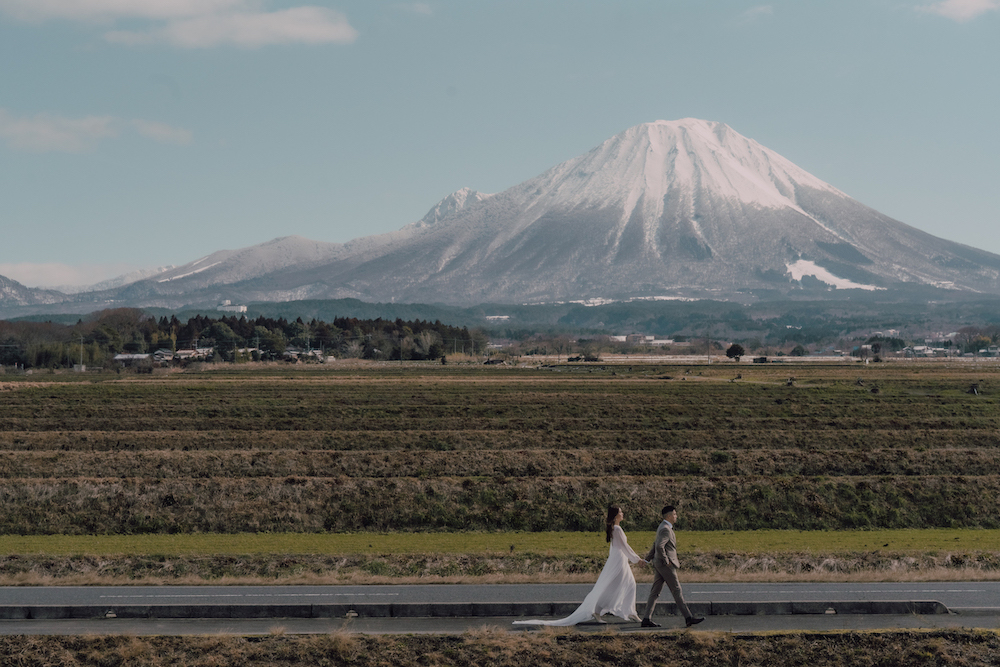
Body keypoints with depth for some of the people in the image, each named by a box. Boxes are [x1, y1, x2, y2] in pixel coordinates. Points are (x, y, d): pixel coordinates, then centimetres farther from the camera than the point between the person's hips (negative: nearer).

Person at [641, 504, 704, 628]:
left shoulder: (663, 527, 18)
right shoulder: (665, 529, -17)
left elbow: (655, 544, 24)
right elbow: (659, 546, -27)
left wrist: (649, 558, 28)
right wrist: (666, 561, -19)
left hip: (660, 564, 10)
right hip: (665, 565, -10)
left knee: (655, 592, 6)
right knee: (677, 591, -4)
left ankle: (647, 619, 3)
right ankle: (688, 617, 0)